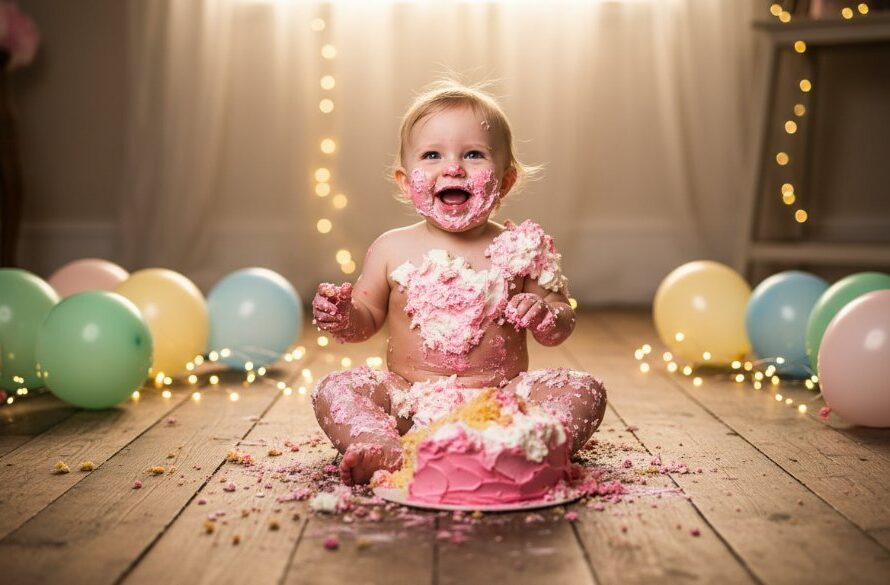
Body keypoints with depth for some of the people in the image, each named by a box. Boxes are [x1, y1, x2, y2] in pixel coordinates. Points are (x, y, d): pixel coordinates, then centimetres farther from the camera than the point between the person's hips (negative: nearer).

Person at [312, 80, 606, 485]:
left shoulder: (520, 248, 1)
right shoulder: (392, 249, 3)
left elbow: (563, 323, 6)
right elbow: (368, 318, 12)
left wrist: (544, 315, -18)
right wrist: (343, 317, -11)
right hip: (410, 402, 1)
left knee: (583, 390, -19)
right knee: (333, 390, -19)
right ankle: (385, 450, -42)